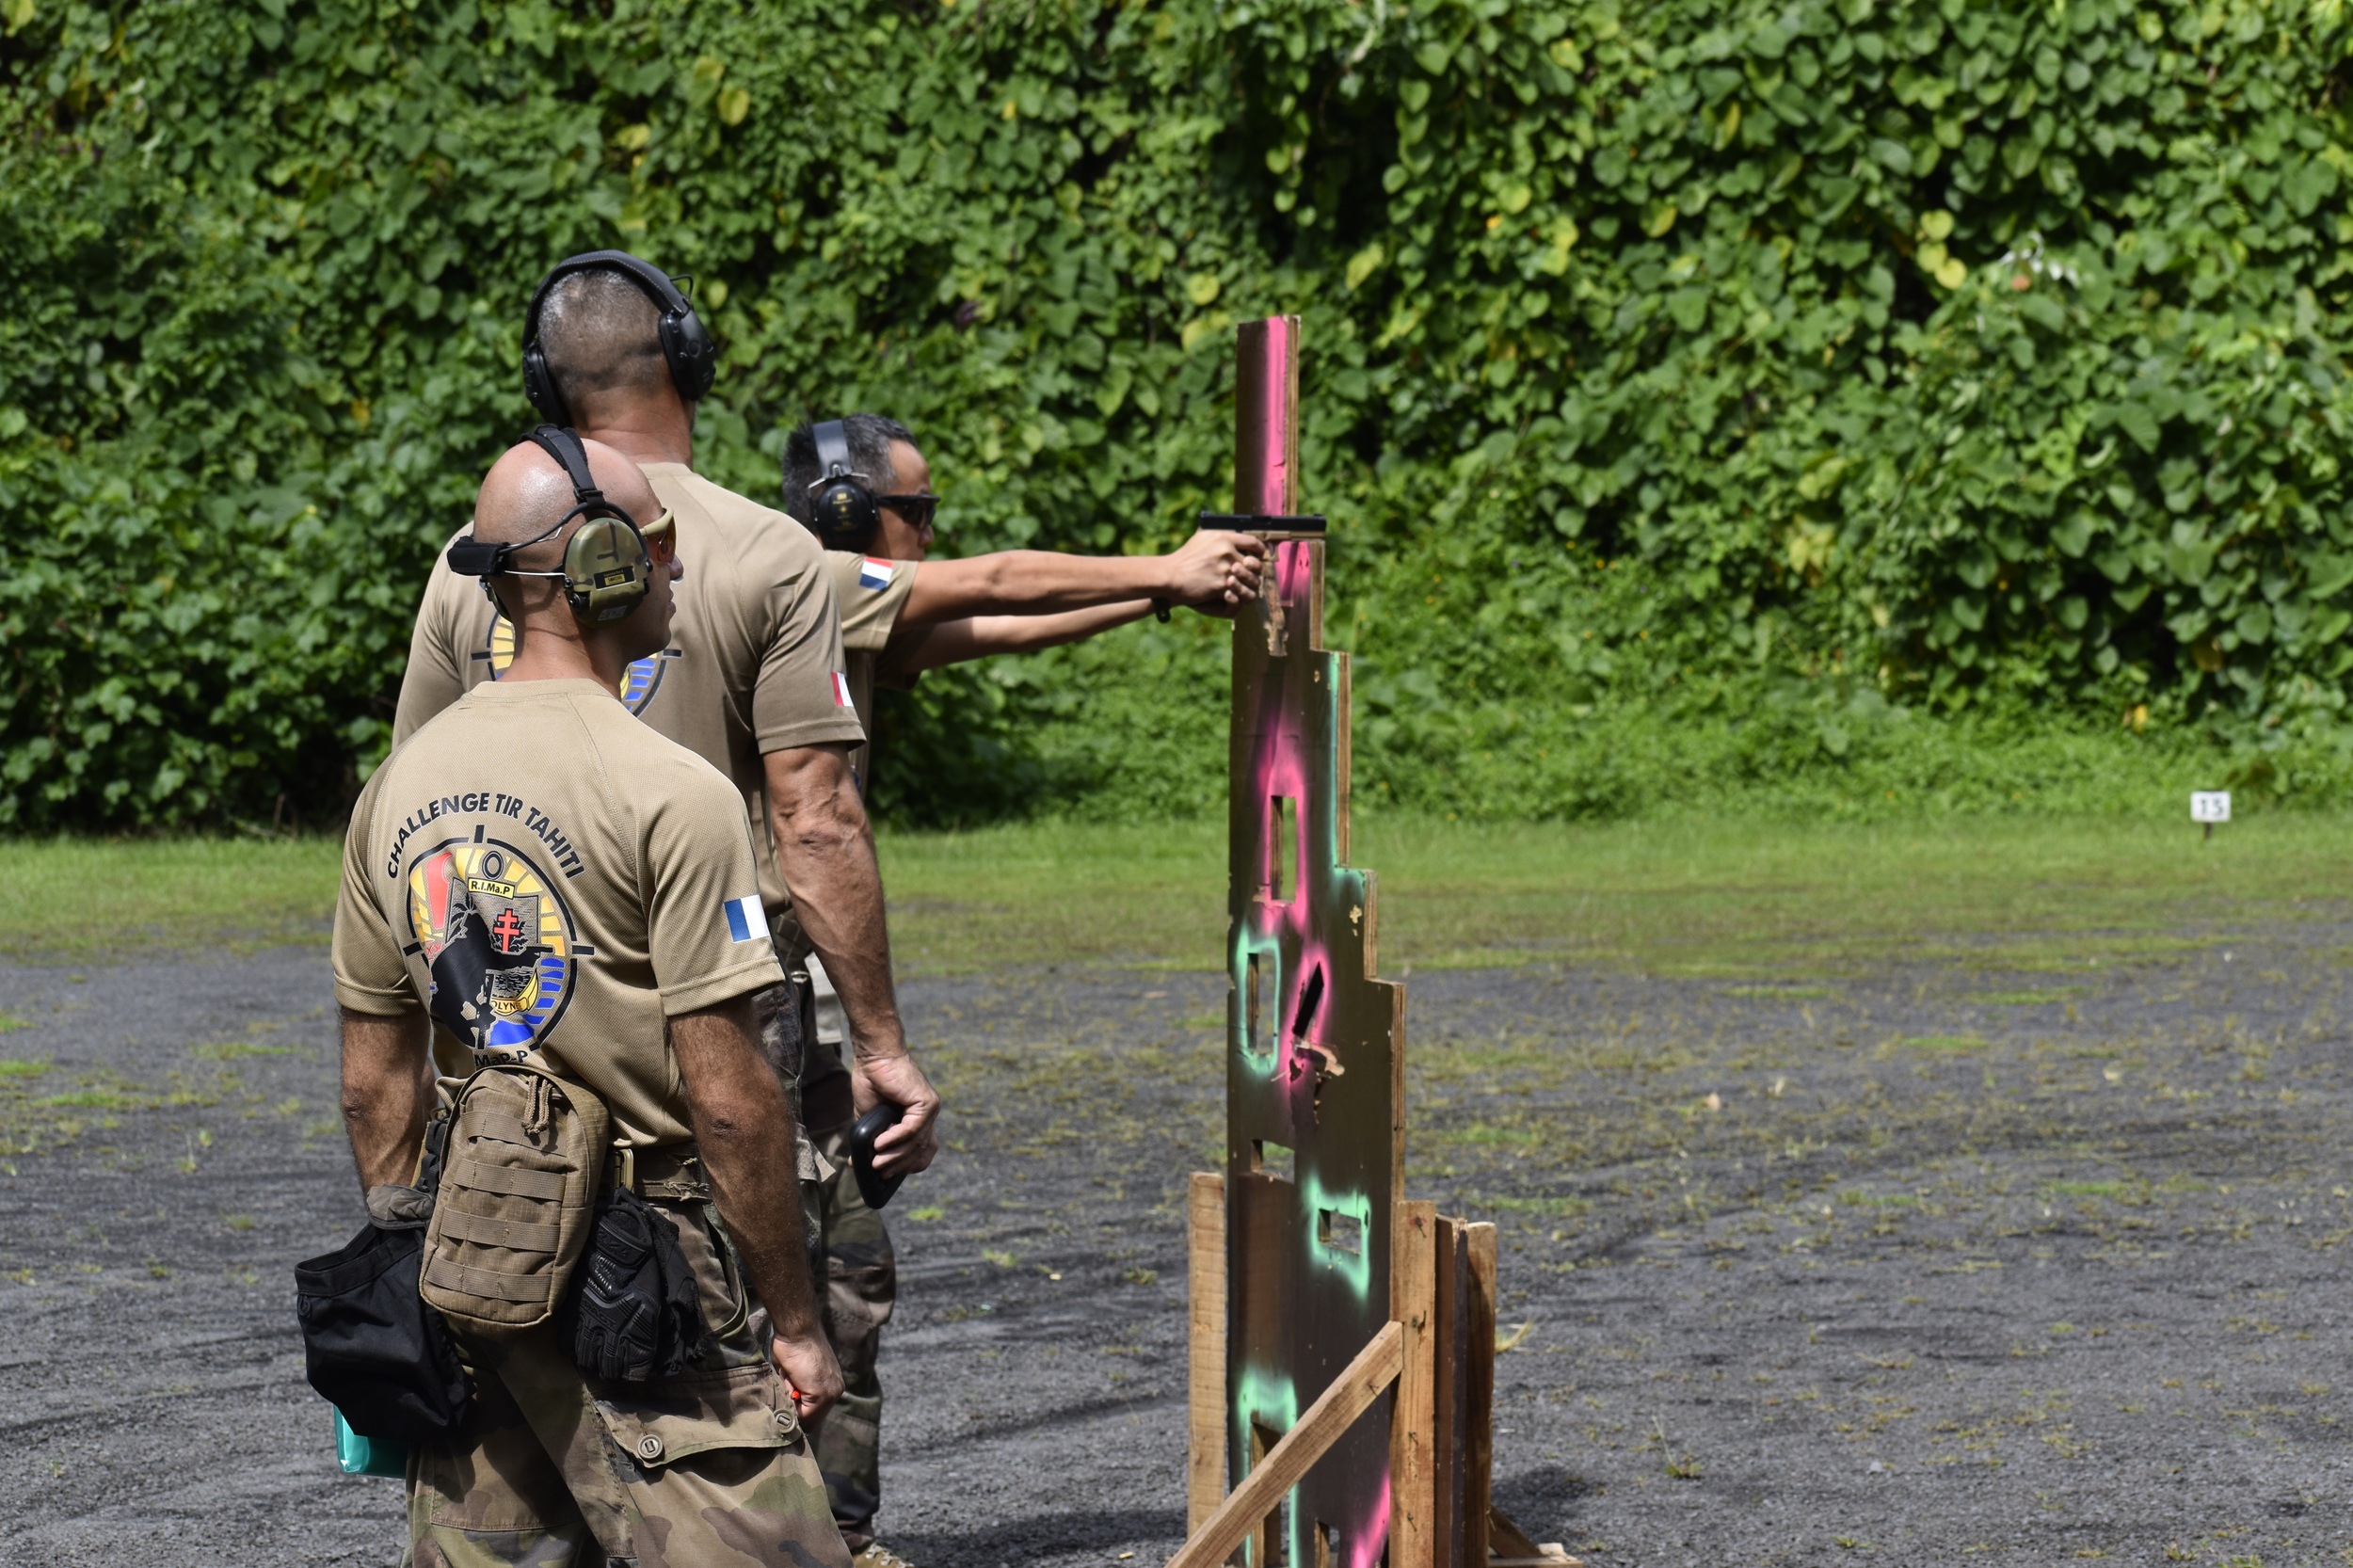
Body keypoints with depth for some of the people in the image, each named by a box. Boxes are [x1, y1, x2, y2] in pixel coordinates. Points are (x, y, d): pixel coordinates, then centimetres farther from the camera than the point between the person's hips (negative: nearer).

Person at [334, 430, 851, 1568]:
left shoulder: (398, 787, 9)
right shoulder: (671, 793, -13)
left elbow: (374, 1082, 14)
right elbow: (728, 1100, -14)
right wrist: (795, 1322, -6)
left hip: (468, 1251, 7)